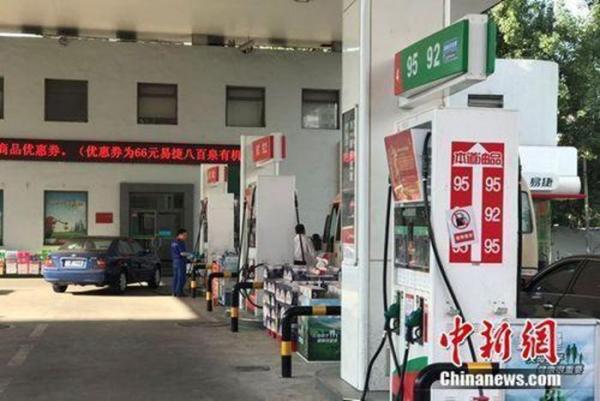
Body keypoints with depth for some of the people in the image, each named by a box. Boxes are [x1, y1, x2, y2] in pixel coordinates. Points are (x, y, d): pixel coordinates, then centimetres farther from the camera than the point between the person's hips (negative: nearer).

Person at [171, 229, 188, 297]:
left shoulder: (173, 242, 14)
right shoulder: (180, 242, -15)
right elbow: (182, 253, -21)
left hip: (175, 261, 9)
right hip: (180, 261, -9)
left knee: (175, 277, 11)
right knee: (181, 278, -5)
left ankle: (174, 292, 12)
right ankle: (179, 292, -6)